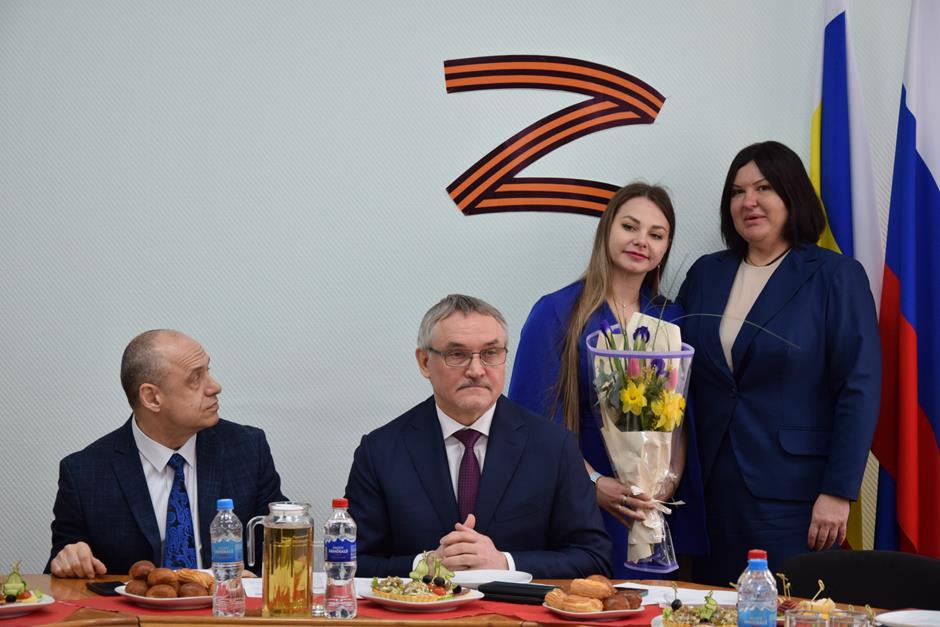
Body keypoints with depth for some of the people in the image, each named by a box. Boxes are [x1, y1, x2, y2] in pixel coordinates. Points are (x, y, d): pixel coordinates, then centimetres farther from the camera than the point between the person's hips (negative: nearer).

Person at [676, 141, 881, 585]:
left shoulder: (836, 277, -3)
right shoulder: (705, 274, 11)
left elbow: (859, 390, -7)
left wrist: (837, 492, -13)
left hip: (793, 494, -4)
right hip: (713, 492, 4)